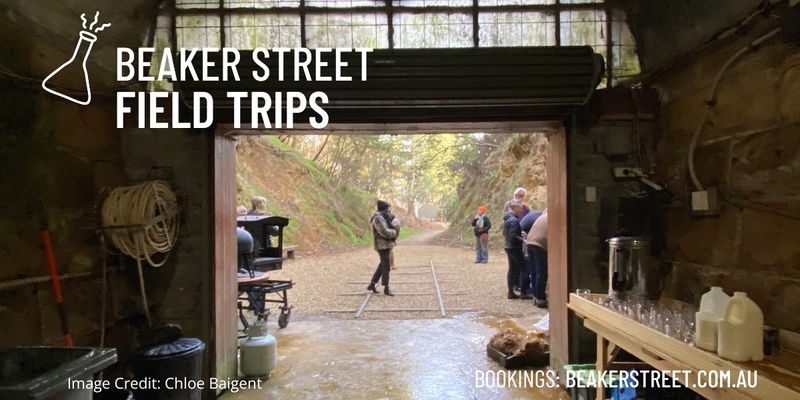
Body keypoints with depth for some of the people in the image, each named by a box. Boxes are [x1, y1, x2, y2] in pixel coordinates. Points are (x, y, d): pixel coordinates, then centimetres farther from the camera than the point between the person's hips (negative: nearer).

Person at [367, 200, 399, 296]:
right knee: (386, 266, -3)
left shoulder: (382, 217, 13)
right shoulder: (378, 218, -17)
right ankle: (386, 289, 6)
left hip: (386, 244, 10)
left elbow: (387, 228, 24)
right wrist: (395, 232, -9)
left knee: (382, 265, 16)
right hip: (382, 245, -10)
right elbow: (385, 232, -24)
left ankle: (372, 285, 23)